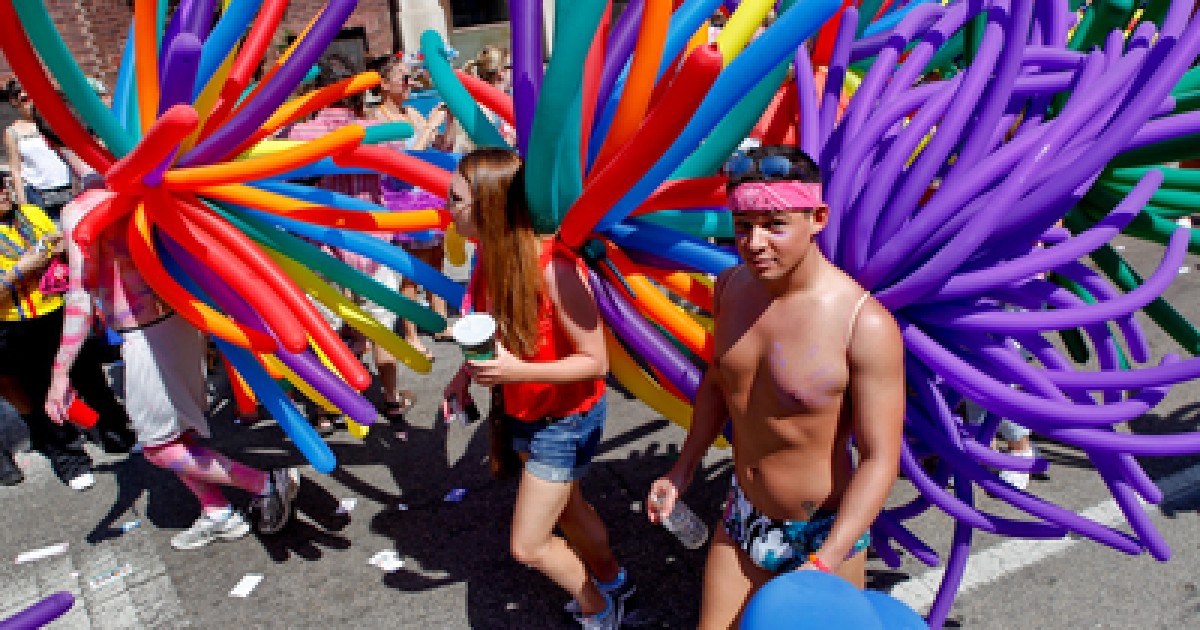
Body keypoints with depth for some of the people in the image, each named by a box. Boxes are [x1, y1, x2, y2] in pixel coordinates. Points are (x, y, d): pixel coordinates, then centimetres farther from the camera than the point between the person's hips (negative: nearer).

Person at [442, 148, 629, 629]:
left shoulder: (552, 267, -32)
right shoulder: (492, 257, -9)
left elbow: (595, 361, -26)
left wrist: (517, 371, -36)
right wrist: (468, 372, -9)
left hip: (565, 420, -7)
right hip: (523, 412, 7)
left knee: (528, 546, 3)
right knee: (567, 508, 26)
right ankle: (613, 579, 53)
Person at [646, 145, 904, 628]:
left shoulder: (865, 325, -26)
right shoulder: (731, 287, -7)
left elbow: (879, 458, -22)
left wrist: (822, 565, -28)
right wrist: (683, 470, 12)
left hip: (823, 533, -5)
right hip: (741, 519, 5)